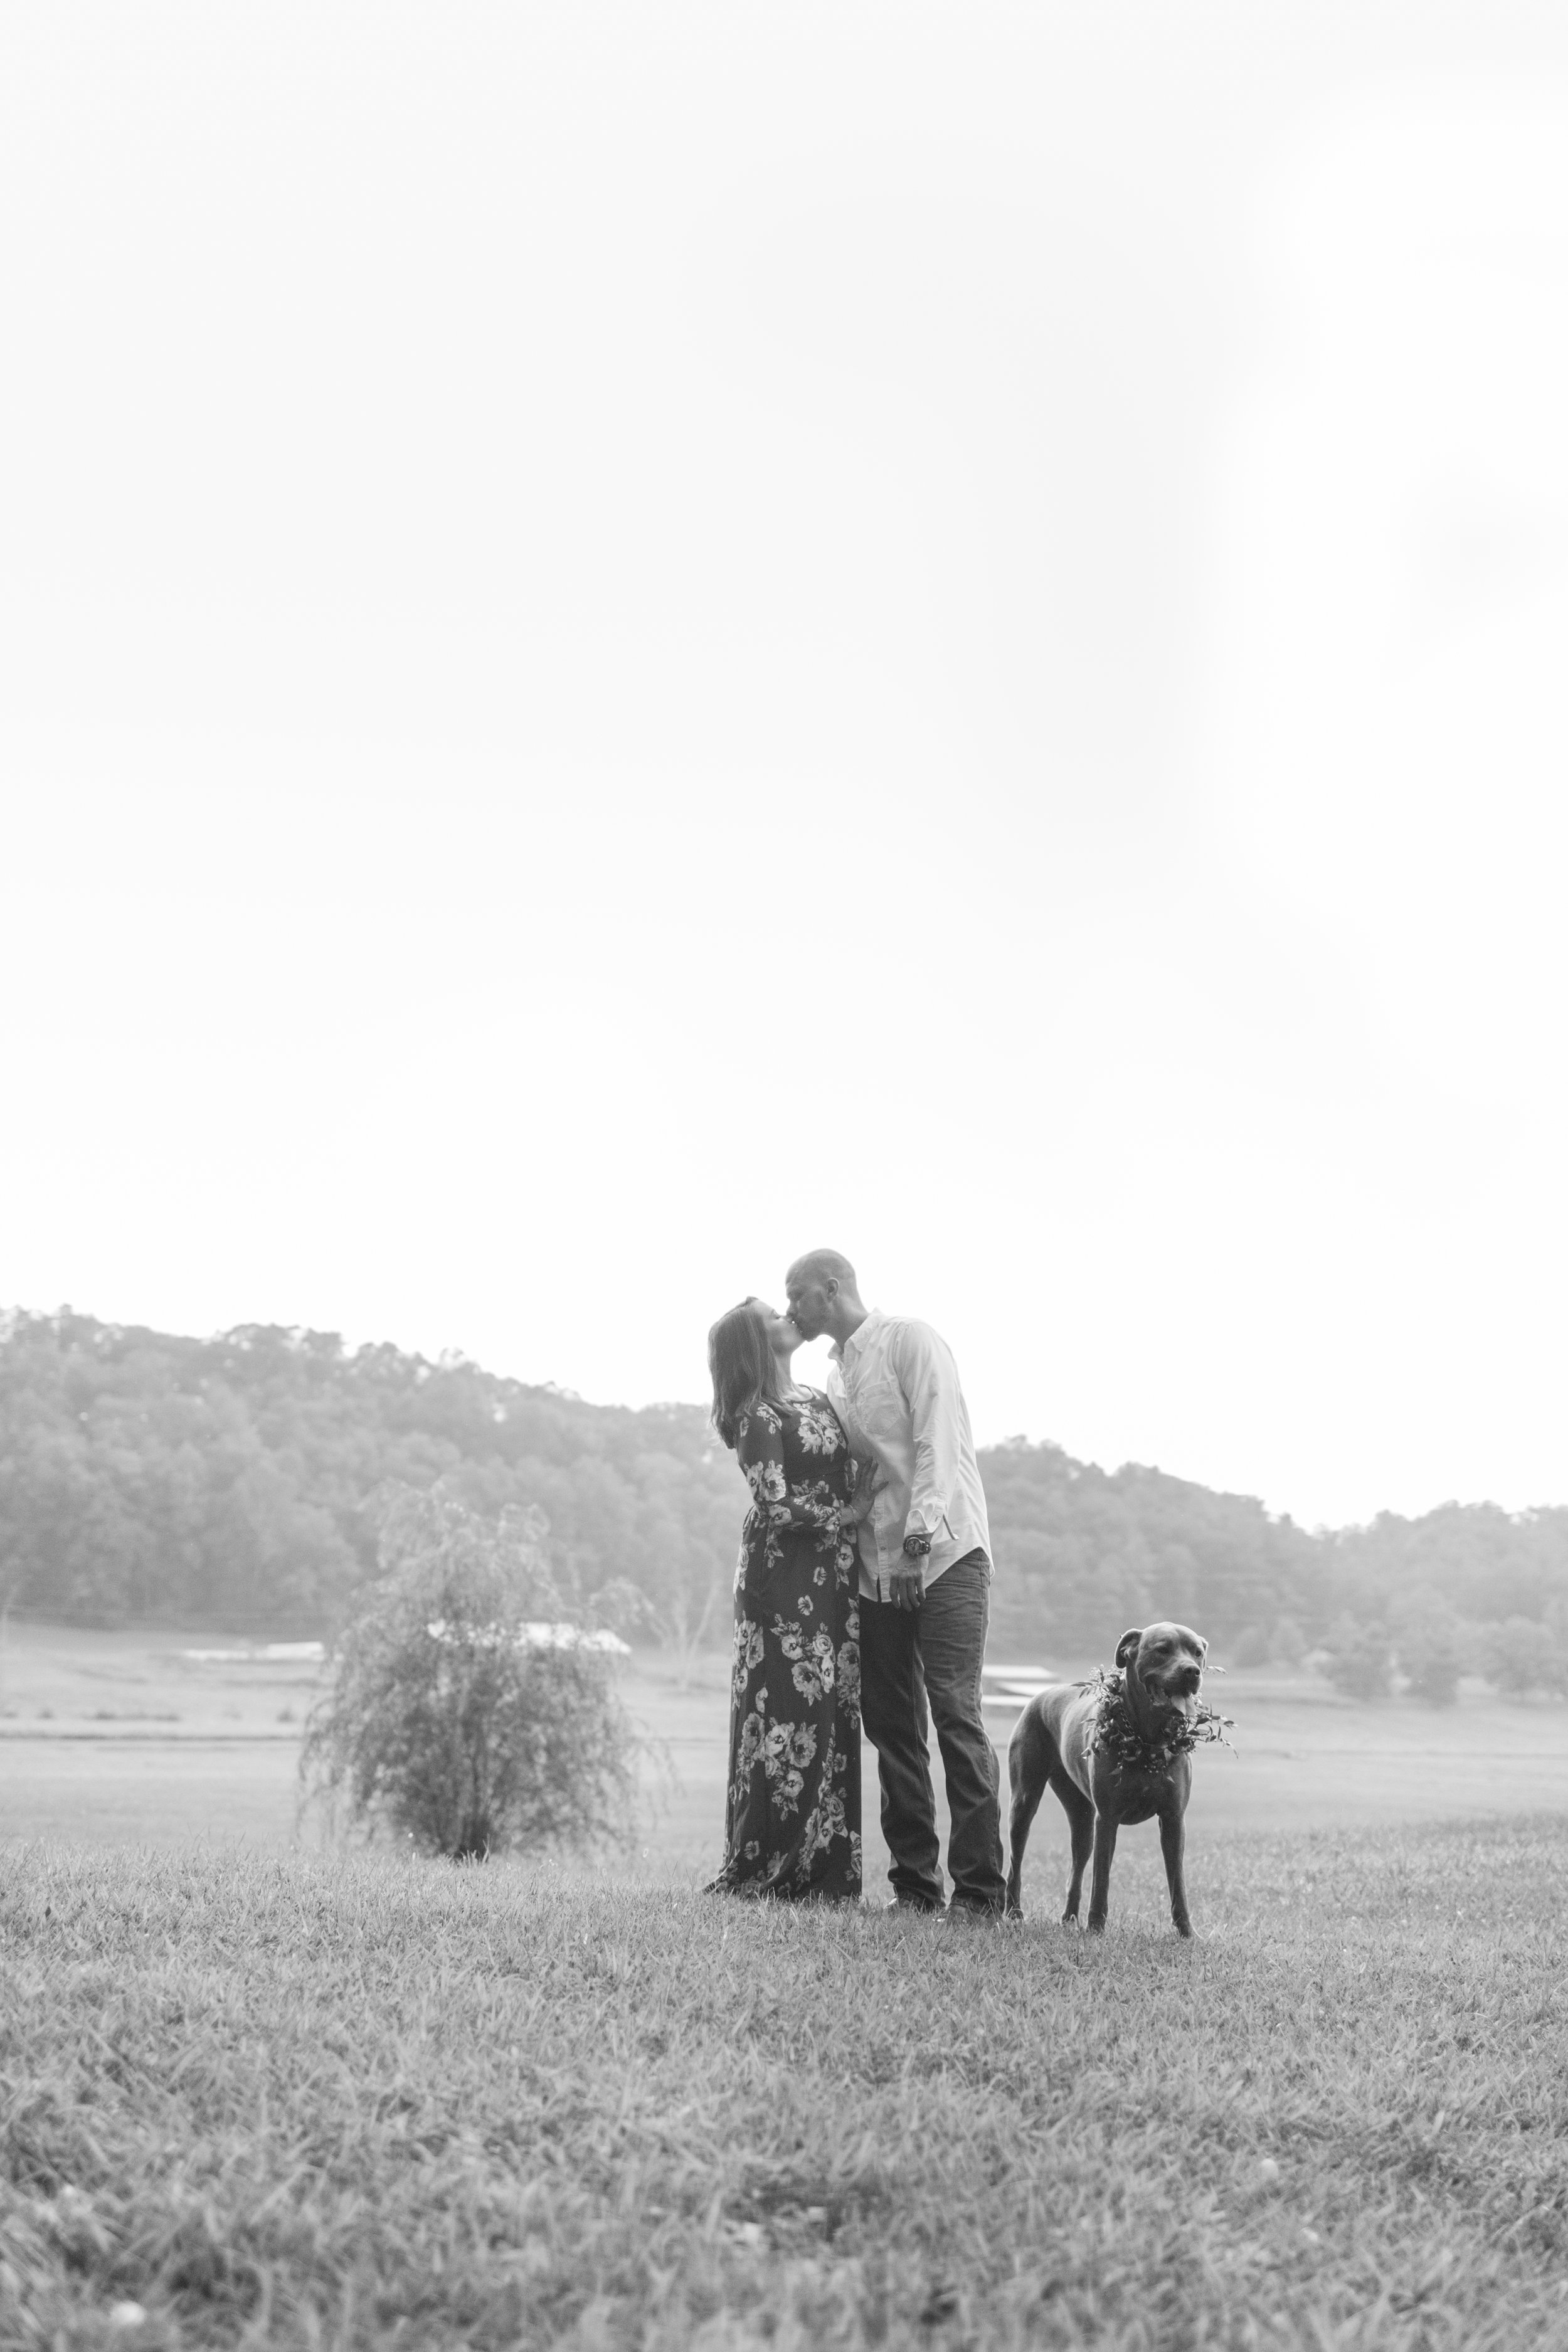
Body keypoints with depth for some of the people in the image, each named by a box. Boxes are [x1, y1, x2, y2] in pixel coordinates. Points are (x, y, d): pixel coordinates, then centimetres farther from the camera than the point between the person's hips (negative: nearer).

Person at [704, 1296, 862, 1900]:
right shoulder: (759, 1418, -9)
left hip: (834, 1580, 7)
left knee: (834, 1720, 5)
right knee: (790, 1712, -8)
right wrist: (843, 1518, -6)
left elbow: (850, 1481, 19)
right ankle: (760, 1875, 0)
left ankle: (825, 1878, 8)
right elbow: (777, 1508, -15)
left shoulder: (818, 1399, 15)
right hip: (785, 1580, -7)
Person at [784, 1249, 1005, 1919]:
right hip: (877, 1569, 8)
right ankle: (915, 1884, 12)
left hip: (944, 1555, -8)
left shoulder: (910, 1341, -5)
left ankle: (981, 1891, -8)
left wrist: (920, 1539, -21)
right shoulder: (835, 1373, 17)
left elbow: (937, 1443, -14)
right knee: (891, 1726, 6)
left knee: (956, 1713, -11)